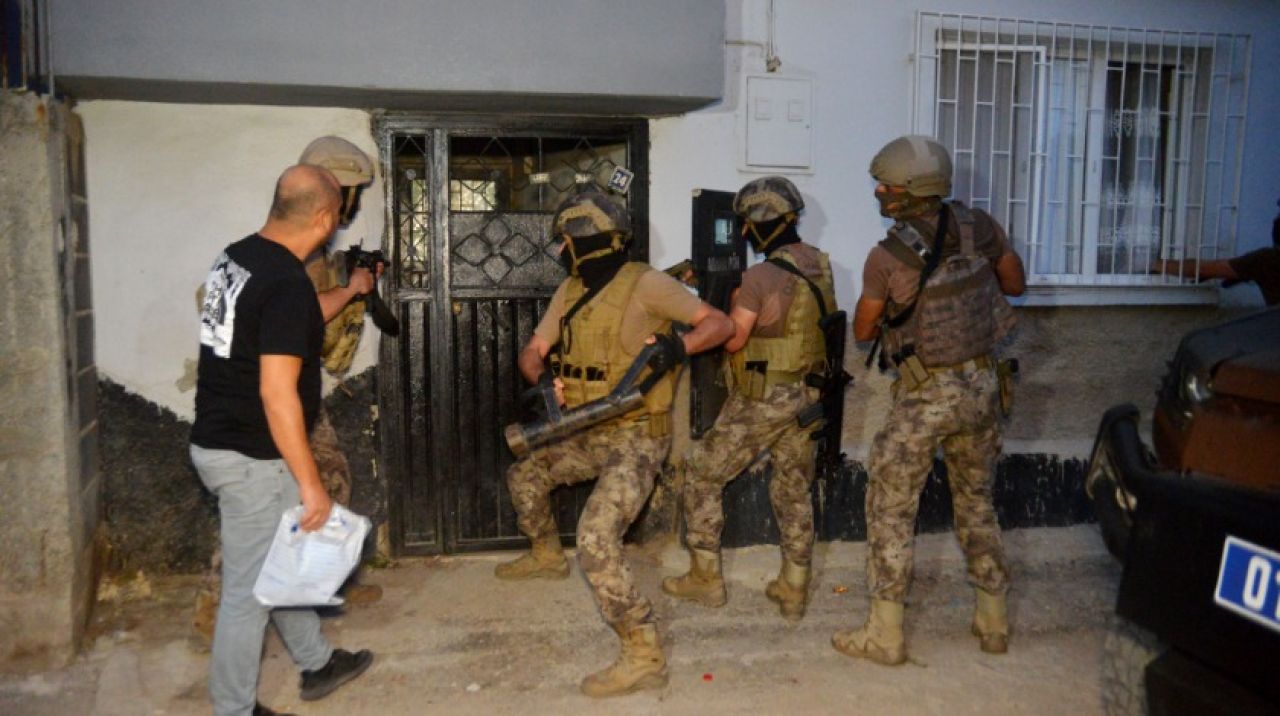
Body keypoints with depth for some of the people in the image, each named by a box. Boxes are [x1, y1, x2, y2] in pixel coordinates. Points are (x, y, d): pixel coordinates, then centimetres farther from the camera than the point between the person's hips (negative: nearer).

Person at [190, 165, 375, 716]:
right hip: (250, 458, -10)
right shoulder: (287, 283, -23)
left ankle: (318, 664, 40)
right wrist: (310, 483, -20)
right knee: (249, 589, 5)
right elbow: (277, 393, -26)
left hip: (219, 441, 10)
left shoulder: (238, 254, 6)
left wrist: (351, 291, 35)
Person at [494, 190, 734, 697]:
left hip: (637, 439, -9)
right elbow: (532, 352, 8)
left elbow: (720, 324, -14)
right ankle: (546, 556, 50)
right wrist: (541, 378, -15)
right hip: (591, 435, 9)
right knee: (524, 474, 26)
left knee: (596, 541, -23)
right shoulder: (569, 291, 7)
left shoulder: (645, 284, -16)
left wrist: (677, 347, -32)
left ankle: (644, 658, -14)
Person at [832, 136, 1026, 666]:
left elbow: (863, 330, -4)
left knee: (890, 508, 6)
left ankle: (885, 634, 11)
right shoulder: (978, 226, -3)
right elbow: (1016, 284, 12)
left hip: (927, 394, -6)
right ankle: (993, 622, 29)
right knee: (976, 501, 20)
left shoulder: (887, 256, -16)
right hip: (981, 384, 6)